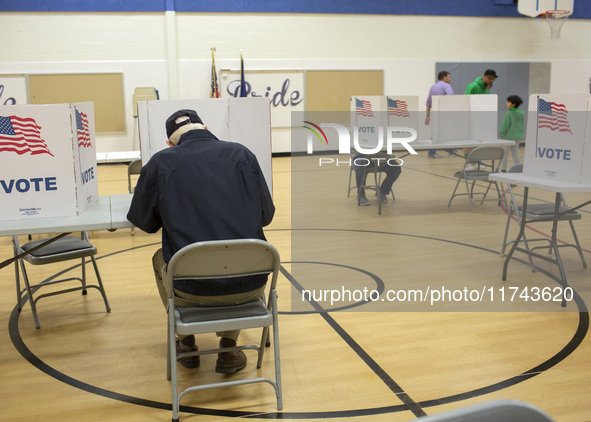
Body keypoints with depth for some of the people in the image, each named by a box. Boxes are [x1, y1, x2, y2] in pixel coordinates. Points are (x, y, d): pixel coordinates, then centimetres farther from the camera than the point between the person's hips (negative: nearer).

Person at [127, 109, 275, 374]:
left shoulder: (160, 162, 2)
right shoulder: (242, 154, 4)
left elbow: (143, 221, 13)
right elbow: (266, 214, 11)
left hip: (191, 291, 0)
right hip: (249, 287, 1)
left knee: (160, 258, 32)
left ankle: (186, 344, 38)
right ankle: (228, 347, 29)